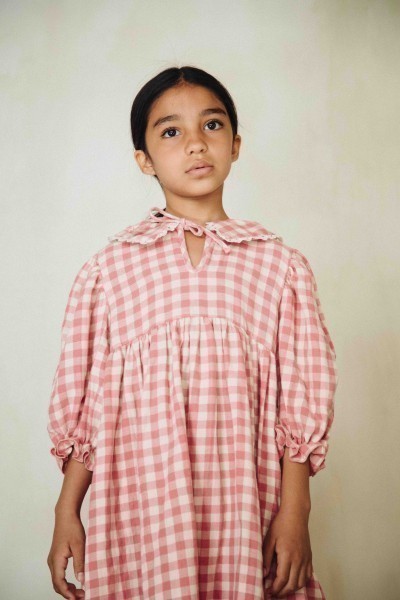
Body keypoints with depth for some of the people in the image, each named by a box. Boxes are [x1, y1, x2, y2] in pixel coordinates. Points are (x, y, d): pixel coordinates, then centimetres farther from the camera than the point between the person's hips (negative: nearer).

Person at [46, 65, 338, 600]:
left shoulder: (281, 266, 1)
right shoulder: (109, 268, 1)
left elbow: (301, 405, 3)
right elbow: (81, 405, 5)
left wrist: (294, 513, 0)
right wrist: (67, 513, 5)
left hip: (245, 510, 0)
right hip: (139, 513, 0)